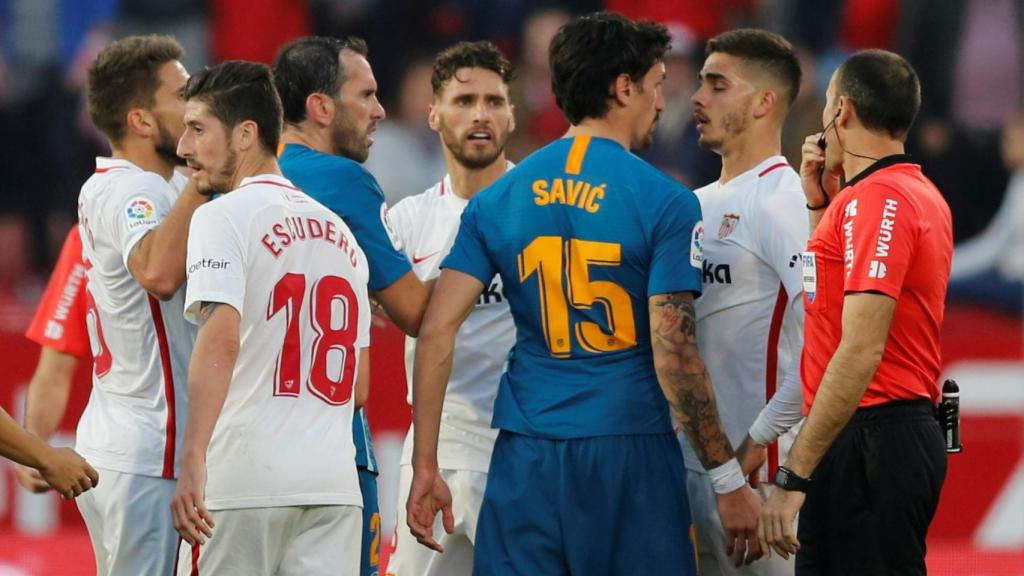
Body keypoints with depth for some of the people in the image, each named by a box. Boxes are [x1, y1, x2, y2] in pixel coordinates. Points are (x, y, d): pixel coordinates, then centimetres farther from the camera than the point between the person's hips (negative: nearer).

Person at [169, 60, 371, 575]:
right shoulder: (339, 232, 18)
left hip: (243, 478, -6)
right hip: (335, 483, 6)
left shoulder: (223, 218, -4)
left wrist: (193, 461, -25)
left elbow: (221, 338, -19)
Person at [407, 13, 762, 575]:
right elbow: (673, 356, -12)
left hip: (527, 461, 4)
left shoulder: (498, 199, 7)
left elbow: (435, 333, 1)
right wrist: (729, 481, -5)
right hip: (629, 451, -4)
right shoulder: (664, 203, -6)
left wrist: (425, 466, 5)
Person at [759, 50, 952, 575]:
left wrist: (794, 477, -24)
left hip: (868, 441, -10)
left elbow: (862, 350, -23)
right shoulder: (921, 194, 16)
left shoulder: (877, 199, -16)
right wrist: (821, 202, 19)